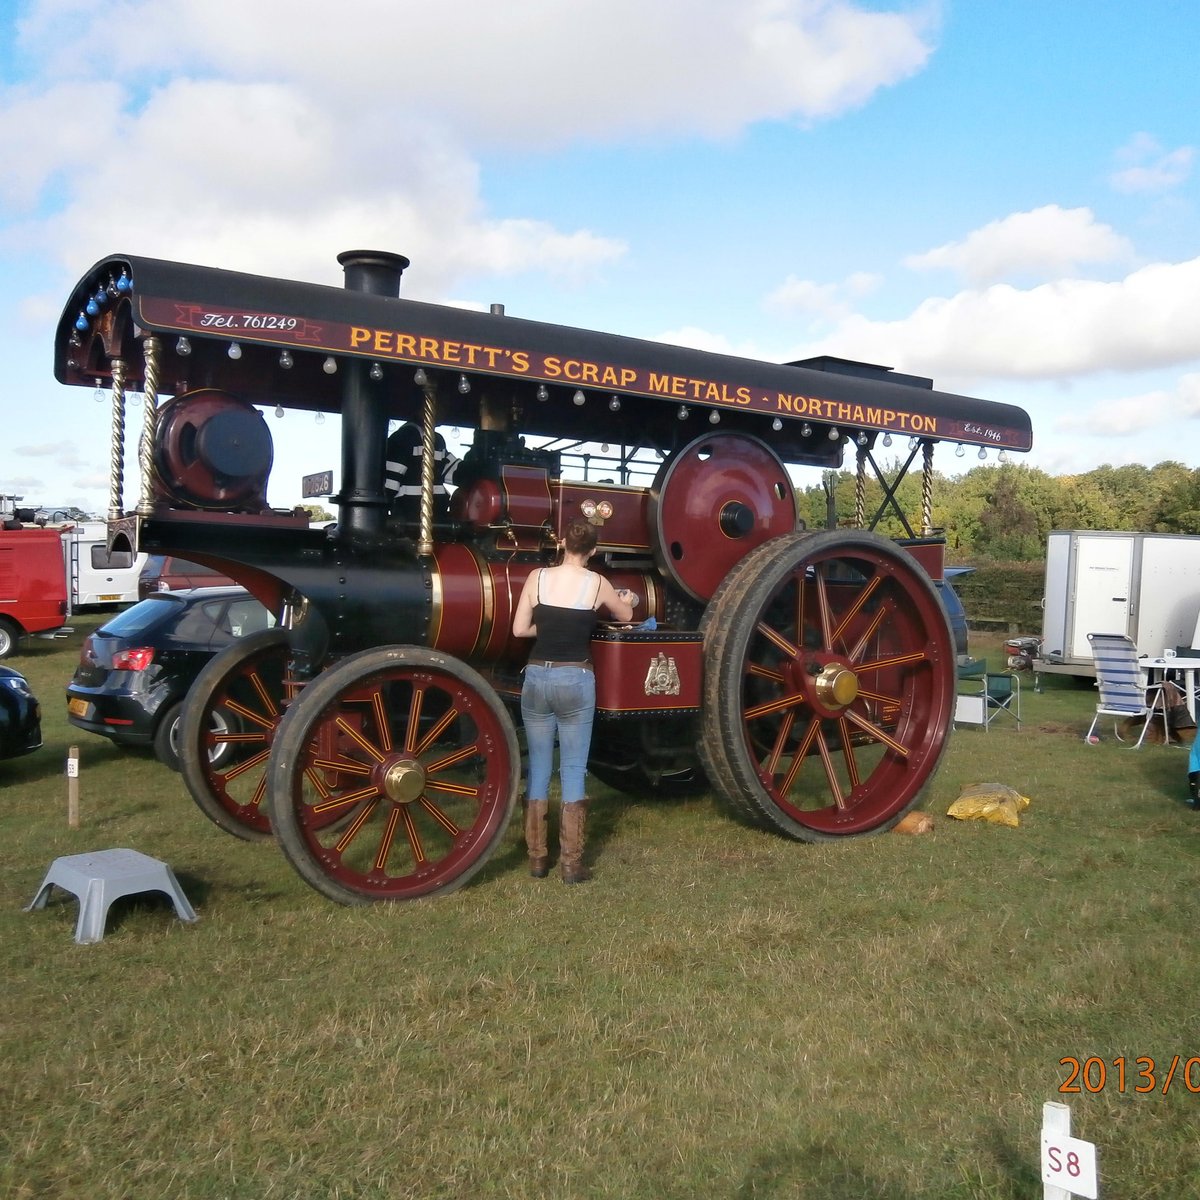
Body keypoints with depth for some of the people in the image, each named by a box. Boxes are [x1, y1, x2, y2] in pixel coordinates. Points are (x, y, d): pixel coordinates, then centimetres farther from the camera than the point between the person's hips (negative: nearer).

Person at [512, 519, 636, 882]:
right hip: (576, 680, -2)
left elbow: (519, 629, 0)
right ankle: (571, 863, 7)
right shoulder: (597, 584, -3)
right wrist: (626, 600, 38)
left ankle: (537, 858, 17)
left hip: (537, 678, 2)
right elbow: (626, 616, 15)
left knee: (539, 766, 11)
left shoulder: (537, 577, -1)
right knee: (573, 770, 4)